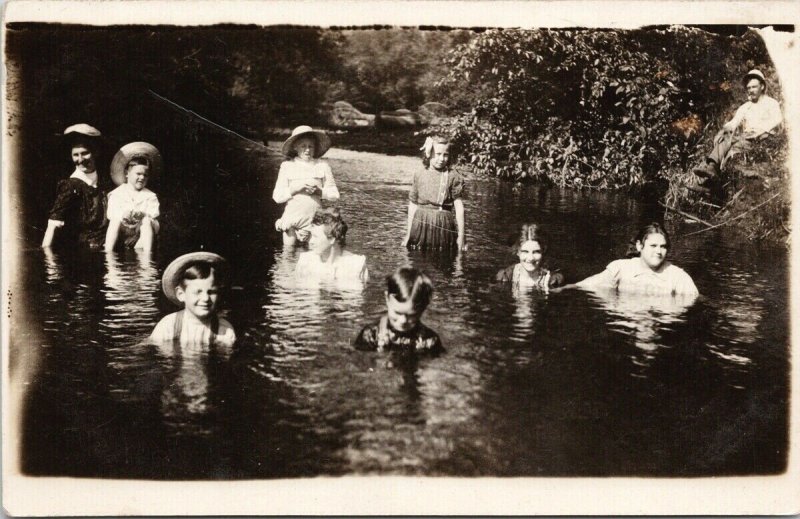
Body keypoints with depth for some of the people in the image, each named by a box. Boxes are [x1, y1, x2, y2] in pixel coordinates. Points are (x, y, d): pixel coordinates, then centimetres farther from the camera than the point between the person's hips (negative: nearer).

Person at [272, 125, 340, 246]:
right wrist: (295, 189, -12)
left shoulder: (322, 166, 5)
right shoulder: (287, 167, 4)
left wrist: (319, 191, -12)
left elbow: (335, 195, 5)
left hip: (314, 221, 0)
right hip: (291, 221, 0)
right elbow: (277, 197, 2)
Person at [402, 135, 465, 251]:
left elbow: (459, 207, -2)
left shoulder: (453, 177, -2)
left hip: (443, 227, -2)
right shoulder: (419, 176, 5)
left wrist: (461, 235, -4)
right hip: (421, 224, 2)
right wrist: (408, 233, 13)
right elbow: (413, 205, 11)